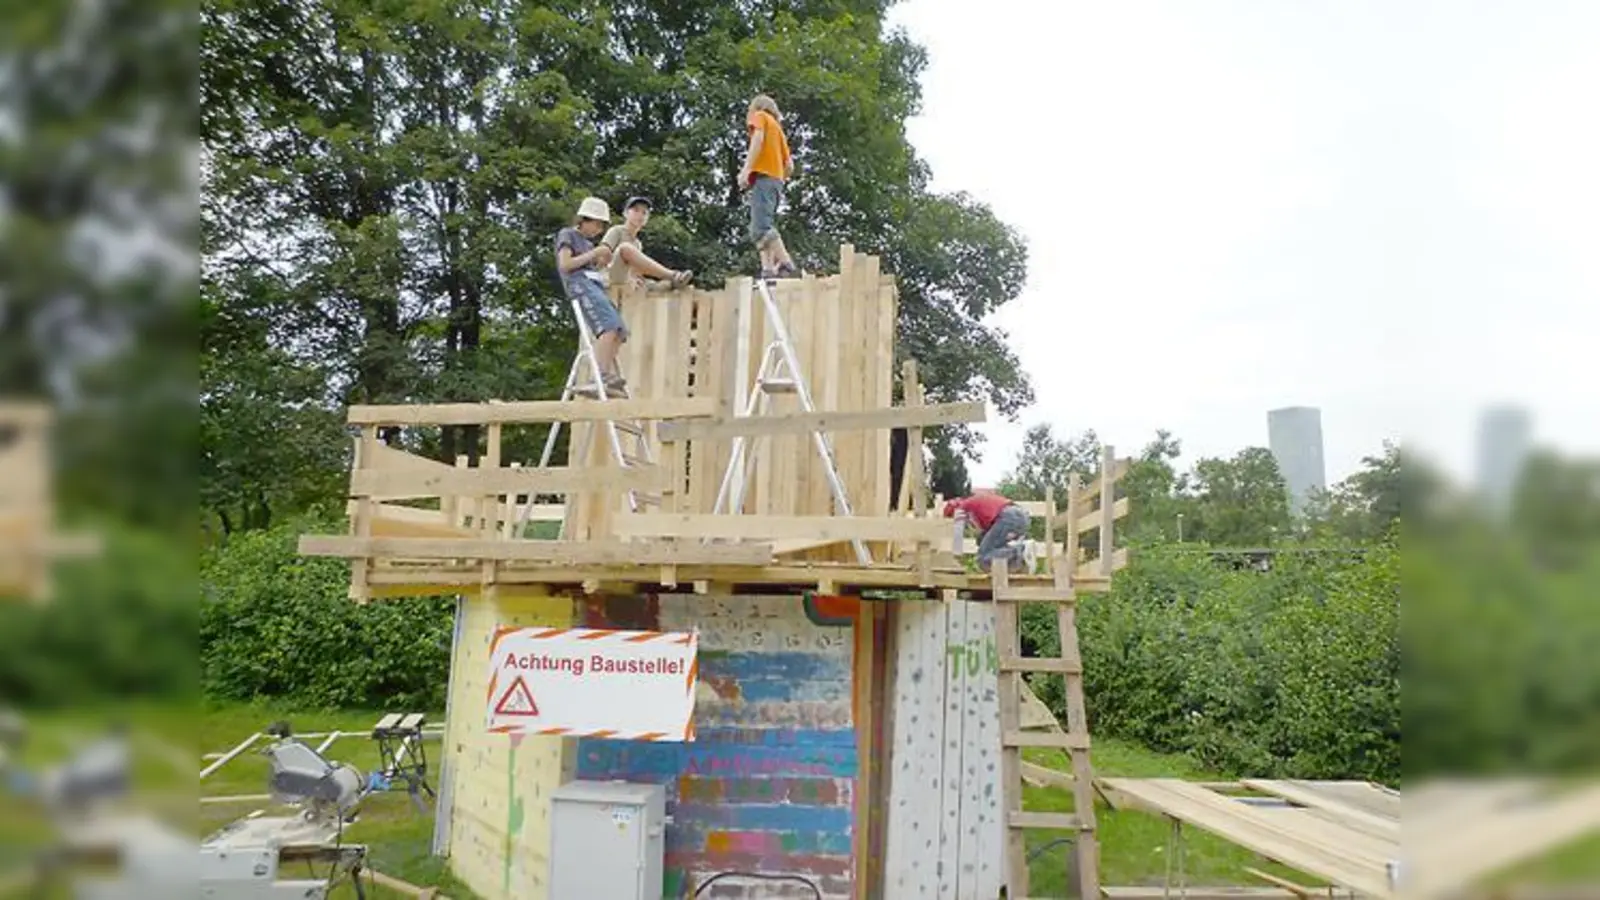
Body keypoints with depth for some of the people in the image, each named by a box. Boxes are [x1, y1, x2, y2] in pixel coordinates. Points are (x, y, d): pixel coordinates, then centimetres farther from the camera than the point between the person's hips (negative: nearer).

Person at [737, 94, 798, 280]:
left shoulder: (760, 116, 11)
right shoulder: (778, 128, 31)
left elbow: (758, 138, -11)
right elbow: (790, 166, 22)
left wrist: (746, 168, -19)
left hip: (763, 176, -8)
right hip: (776, 180, 8)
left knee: (761, 227, -20)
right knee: (763, 228, 4)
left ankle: (787, 265, -32)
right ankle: (768, 270, -11)